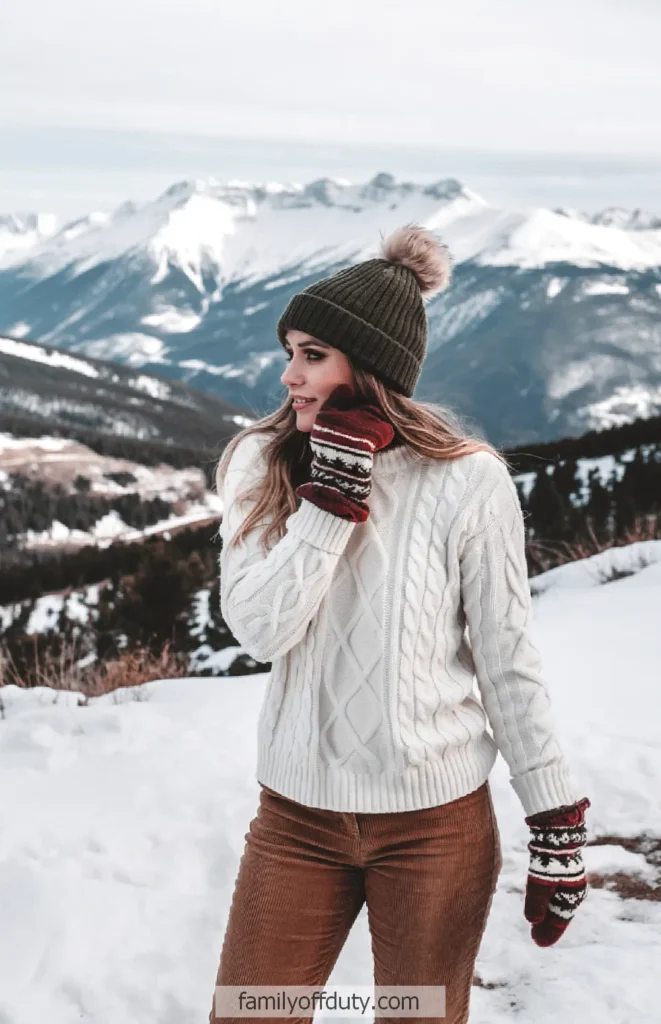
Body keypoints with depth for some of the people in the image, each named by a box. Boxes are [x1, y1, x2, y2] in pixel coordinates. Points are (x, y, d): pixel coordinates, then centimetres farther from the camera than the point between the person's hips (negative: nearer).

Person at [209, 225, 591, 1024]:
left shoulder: (465, 481, -13)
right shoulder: (262, 464, -3)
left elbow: (508, 663, -7)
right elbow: (259, 630, -15)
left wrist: (558, 828, -5)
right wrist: (334, 489, -21)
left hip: (435, 822, -2)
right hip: (297, 814, 3)